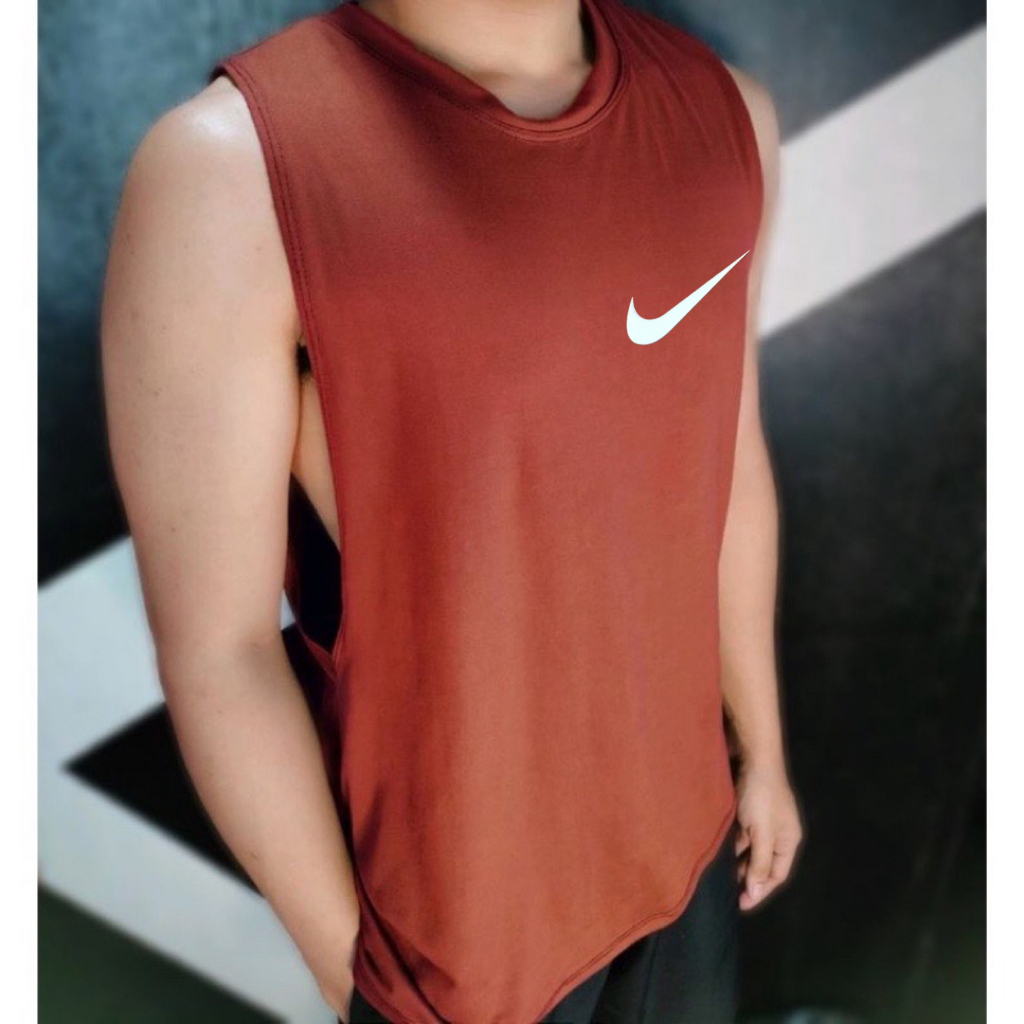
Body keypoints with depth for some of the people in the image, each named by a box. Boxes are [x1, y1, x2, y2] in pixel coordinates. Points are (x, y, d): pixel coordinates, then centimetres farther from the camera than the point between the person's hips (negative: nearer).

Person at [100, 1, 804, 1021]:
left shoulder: (726, 108, -5)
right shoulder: (230, 164, -23)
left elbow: (731, 465, 4)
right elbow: (218, 649, -17)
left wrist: (762, 747, 12)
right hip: (455, 908, -4)